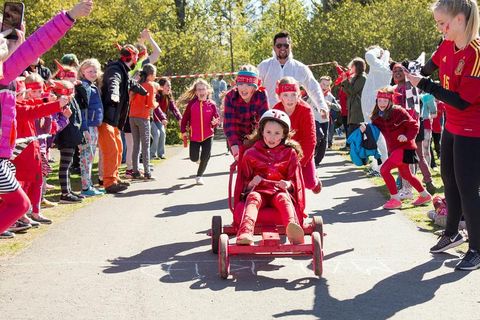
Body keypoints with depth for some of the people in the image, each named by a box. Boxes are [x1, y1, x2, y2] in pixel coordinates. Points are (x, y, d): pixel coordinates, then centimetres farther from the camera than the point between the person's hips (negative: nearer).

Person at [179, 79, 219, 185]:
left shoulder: (211, 104, -4)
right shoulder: (192, 104, -6)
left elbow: (216, 118, 2)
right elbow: (185, 118, 0)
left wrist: (215, 122, -19)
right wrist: (183, 130, -3)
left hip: (208, 135, 0)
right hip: (194, 136, 0)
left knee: (206, 157, -7)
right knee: (194, 158, 3)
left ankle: (199, 175, 15)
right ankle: (198, 158, 42)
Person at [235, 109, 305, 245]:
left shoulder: (290, 153, 14)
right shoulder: (251, 153, 14)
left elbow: (295, 180, 13)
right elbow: (243, 181, 16)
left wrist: (288, 184, -11)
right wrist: (250, 184, -8)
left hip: (280, 191, 0)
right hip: (258, 190, 0)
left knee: (283, 198, -36)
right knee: (253, 197, -35)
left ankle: (292, 226, -66)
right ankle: (246, 232, -61)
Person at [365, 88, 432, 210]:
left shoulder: (398, 111, -15)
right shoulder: (377, 116, 4)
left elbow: (414, 125, -13)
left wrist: (407, 137, -27)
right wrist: (365, 128, -16)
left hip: (404, 147, -8)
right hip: (393, 148, 8)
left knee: (384, 169, -18)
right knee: (405, 175, 21)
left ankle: (395, 199, -8)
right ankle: (425, 195, 39)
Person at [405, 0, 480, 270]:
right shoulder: (447, 46, -2)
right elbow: (428, 68, 16)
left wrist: (423, 84, -24)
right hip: (451, 126, 8)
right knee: (449, 181, 19)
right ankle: (452, 233, 37)